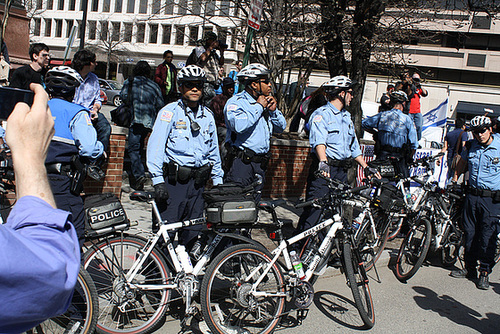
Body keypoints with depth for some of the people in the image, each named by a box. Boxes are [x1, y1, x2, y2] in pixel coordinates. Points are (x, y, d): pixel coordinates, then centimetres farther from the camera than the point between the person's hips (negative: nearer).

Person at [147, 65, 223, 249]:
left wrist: (218, 182, 17)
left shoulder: (207, 116, 15)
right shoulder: (170, 112, -1)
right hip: (173, 180, -5)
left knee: (193, 230, 8)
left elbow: (213, 151, 21)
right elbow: (155, 145, -7)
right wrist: (158, 181, -15)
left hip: (198, 182, 5)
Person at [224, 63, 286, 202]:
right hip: (241, 161, -7)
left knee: (254, 201, 11)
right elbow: (239, 126, -26)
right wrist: (258, 107, -15)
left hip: (260, 163, 7)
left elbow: (281, 127, 19)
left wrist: (273, 110, 1)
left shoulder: (266, 102, 16)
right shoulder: (236, 102, -6)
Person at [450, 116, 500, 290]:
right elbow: (462, 163, 23)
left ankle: (485, 272, 12)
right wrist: (453, 181, 23)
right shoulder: (470, 146, 5)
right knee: (469, 233, 10)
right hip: (472, 195, 4)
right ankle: (469, 268, 23)